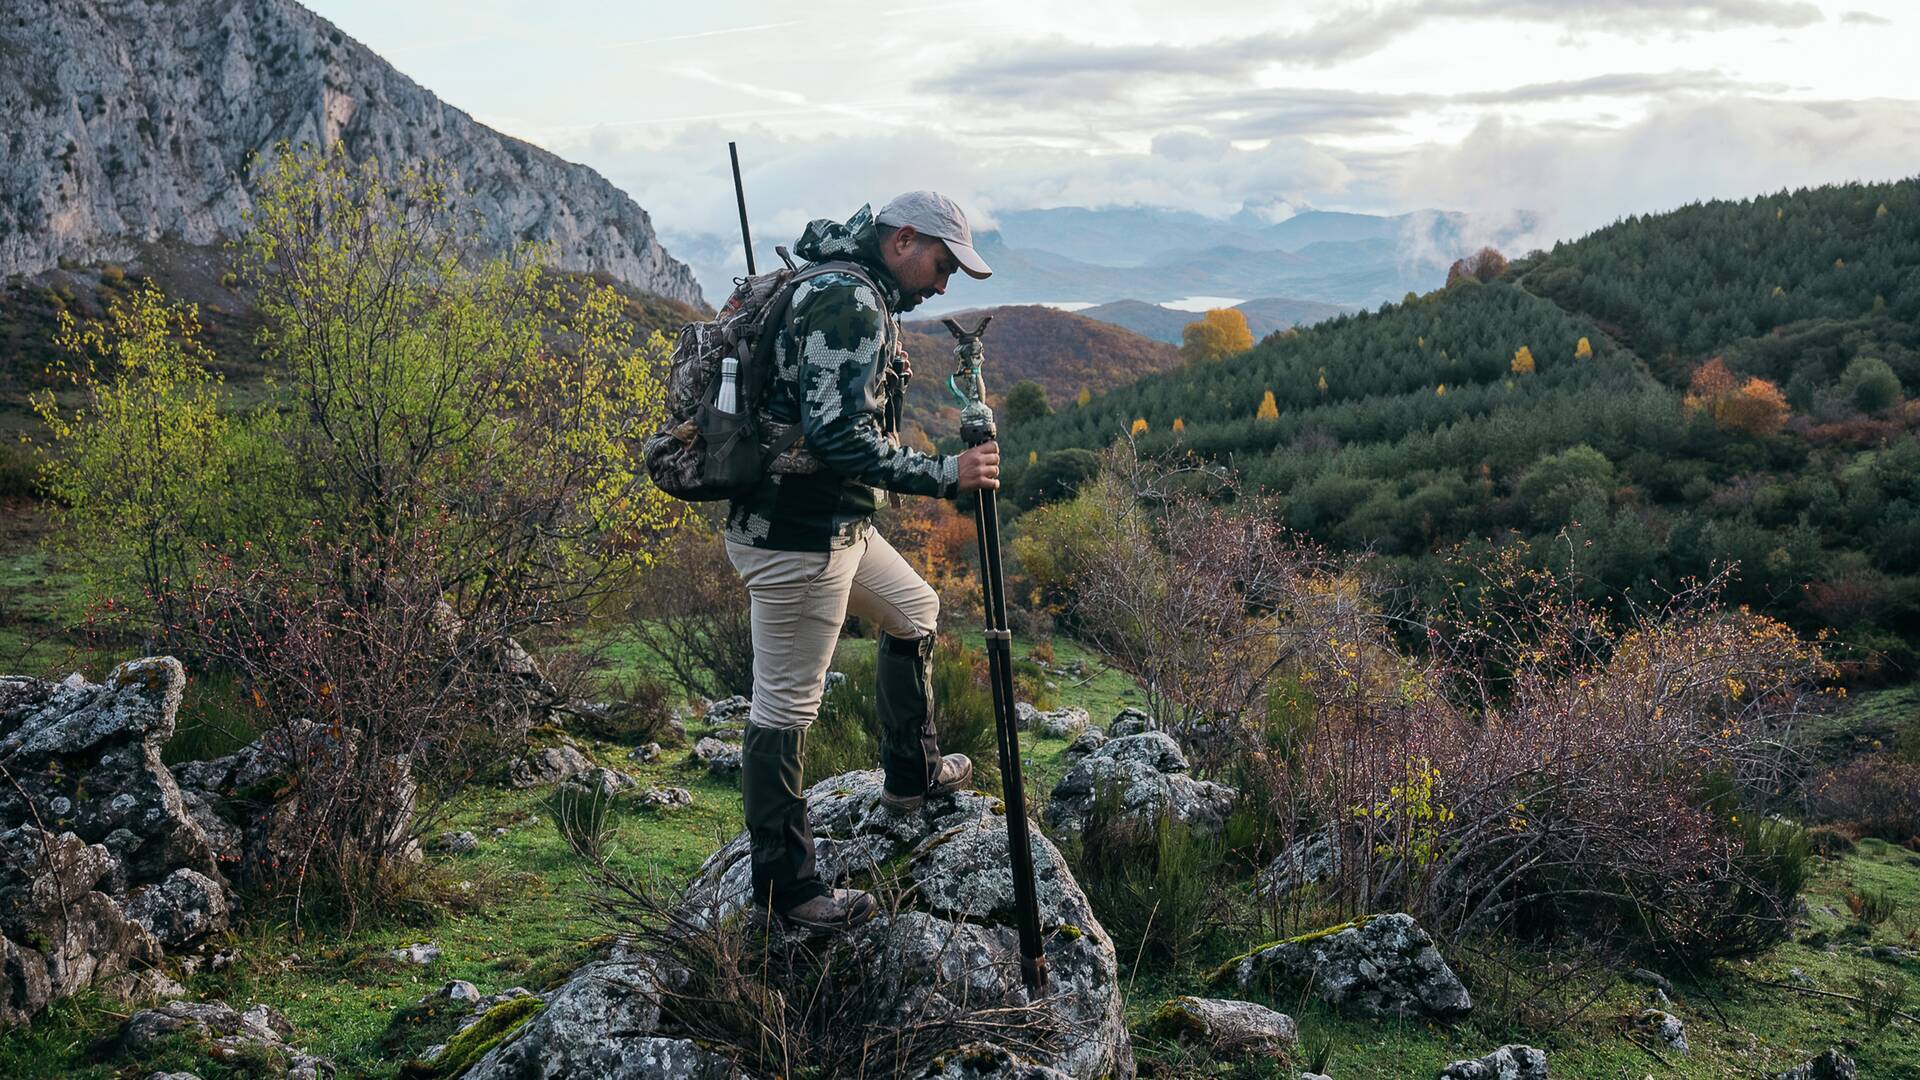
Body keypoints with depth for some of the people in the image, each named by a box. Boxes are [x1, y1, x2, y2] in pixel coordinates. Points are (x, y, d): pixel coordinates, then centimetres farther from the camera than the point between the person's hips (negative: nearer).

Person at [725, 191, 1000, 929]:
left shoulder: (848, 290, 14)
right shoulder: (852, 302, -19)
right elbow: (837, 436, -28)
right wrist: (944, 474, -24)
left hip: (836, 526, 11)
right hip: (794, 537, -11)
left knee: (914, 613, 27)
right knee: (785, 706, -1)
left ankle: (912, 775, 41)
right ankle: (782, 887, 10)